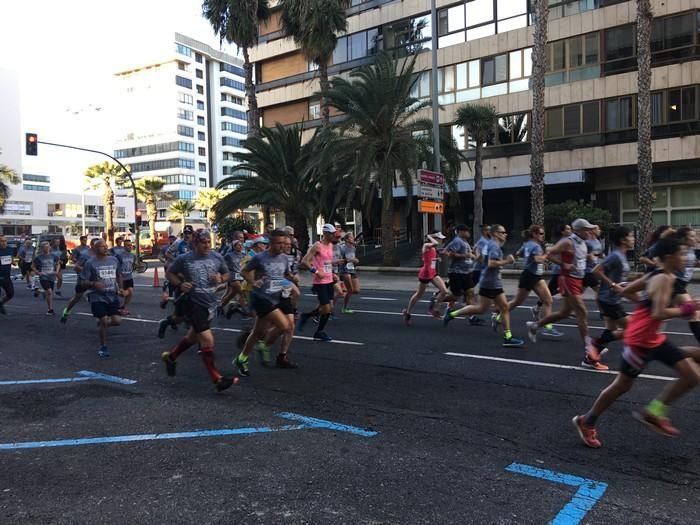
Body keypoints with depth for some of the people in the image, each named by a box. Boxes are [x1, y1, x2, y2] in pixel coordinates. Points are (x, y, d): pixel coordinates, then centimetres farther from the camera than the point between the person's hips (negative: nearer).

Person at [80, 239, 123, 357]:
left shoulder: (114, 260, 5)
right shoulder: (90, 263, -8)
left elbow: (118, 275, 22)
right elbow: (83, 282, -7)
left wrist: (120, 288, 14)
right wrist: (94, 284, -25)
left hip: (113, 296, 4)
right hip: (98, 298, -4)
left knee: (117, 321, -3)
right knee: (104, 321, -8)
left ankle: (101, 323, 32)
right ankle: (103, 347, 12)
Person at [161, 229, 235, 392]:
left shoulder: (217, 257, 1)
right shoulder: (184, 259, -7)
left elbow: (226, 274, 14)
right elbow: (170, 273, 6)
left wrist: (220, 278, -9)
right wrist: (180, 284, -12)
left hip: (210, 303, 5)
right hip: (193, 302, -5)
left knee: (193, 336, 22)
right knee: (207, 340, -13)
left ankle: (170, 356, 49)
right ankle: (217, 379, -7)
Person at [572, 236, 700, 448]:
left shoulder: (654, 275, 7)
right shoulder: (664, 279, -20)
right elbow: (658, 314, -29)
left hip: (655, 338, 9)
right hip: (640, 340, -9)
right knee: (622, 385, 3)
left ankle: (653, 412, 15)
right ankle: (586, 422, 19)